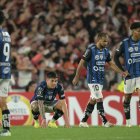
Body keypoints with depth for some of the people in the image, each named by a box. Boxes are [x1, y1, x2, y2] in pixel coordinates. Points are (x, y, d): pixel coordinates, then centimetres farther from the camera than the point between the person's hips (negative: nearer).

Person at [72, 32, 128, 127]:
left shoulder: (106, 51, 7)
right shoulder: (91, 50, -12)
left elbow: (111, 63, 14)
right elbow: (82, 63, -7)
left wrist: (121, 72, 4)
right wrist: (77, 77, -5)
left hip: (101, 79, 7)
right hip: (92, 79, -7)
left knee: (93, 100, 9)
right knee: (99, 99, -11)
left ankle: (83, 121, 16)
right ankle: (105, 121, -10)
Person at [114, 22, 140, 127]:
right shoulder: (125, 43, -3)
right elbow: (116, 57, 5)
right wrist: (123, 70, -1)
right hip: (130, 74, 0)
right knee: (127, 98, 9)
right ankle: (128, 121, 23)